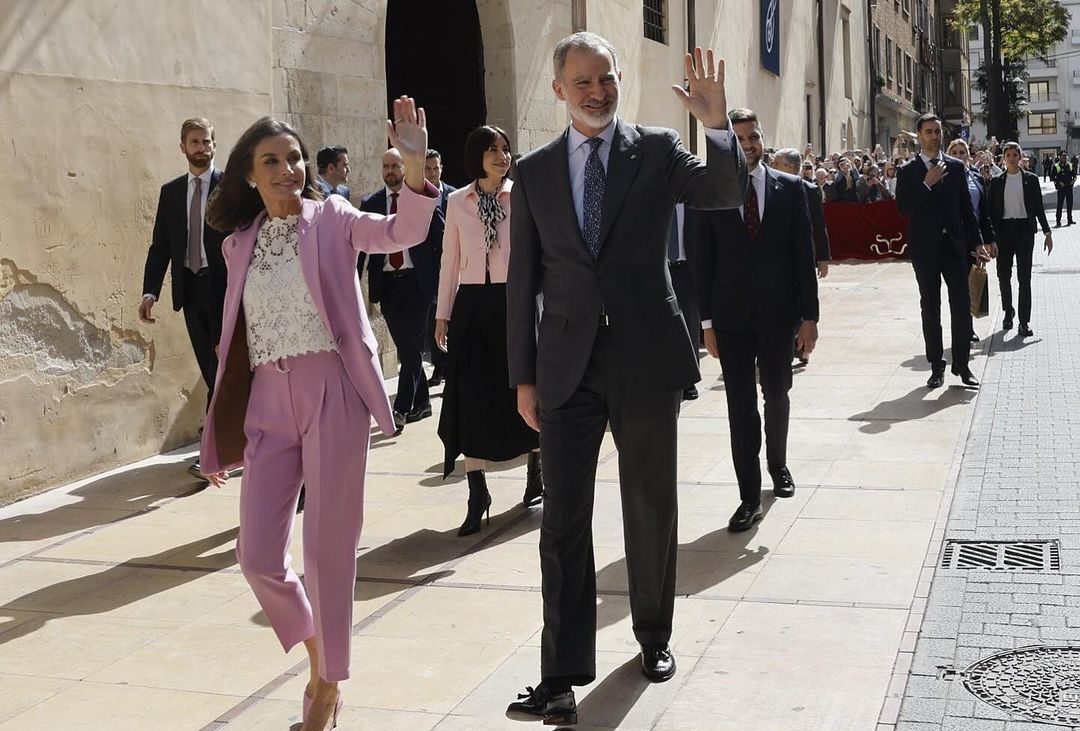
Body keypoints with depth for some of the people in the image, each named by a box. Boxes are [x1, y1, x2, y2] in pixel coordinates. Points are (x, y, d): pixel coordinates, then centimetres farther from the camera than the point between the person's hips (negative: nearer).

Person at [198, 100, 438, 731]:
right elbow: (236, 338, 14)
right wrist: (222, 430, 15)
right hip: (268, 404, 4)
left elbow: (404, 233, -16)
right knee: (258, 557, 0)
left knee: (329, 550, 1)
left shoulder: (331, 218, 2)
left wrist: (414, 162, -33)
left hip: (332, 395, -4)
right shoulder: (240, 243, 12)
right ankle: (314, 647, 29)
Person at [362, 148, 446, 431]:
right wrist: (370, 285, -2)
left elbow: (440, 240, 2)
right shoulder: (370, 203, 8)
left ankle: (401, 408, -7)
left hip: (417, 281, -3)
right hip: (387, 283, 3)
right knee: (404, 346, 9)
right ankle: (421, 403, 21)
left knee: (412, 345, -7)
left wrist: (442, 279, -3)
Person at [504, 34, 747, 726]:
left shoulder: (658, 150, 2)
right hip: (567, 368, 1)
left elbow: (729, 194, -12)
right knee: (564, 519, -2)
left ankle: (654, 635, 32)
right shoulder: (534, 171, 5)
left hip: (647, 357, 0)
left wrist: (717, 123, -28)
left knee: (651, 508, 12)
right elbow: (523, 280, 6)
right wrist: (524, 376, 4)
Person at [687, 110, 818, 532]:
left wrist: (809, 315, -3)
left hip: (778, 312, 1)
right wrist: (706, 321, -3)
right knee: (740, 404, -1)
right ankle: (750, 497, 4)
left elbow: (804, 255, 1)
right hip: (731, 315, -1)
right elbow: (702, 260, 1)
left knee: (777, 393, 16)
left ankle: (778, 463, 42)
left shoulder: (790, 188, 2)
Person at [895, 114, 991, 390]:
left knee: (961, 306, -1)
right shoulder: (908, 171, 1)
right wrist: (927, 184, -17)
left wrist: (977, 242, 4)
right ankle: (936, 366, 13)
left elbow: (966, 207, 8)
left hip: (954, 245, 1)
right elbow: (903, 208, -9)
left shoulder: (956, 166, 7)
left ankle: (962, 364, 8)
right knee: (930, 308, 6)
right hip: (925, 248, -1)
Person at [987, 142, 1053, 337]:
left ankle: (1024, 321, -1)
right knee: (1003, 275, 6)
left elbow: (1039, 207, 5)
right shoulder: (997, 182, 5)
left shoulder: (1031, 180, 3)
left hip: (1024, 229, -1)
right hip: (1004, 230, 1)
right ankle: (1008, 311, 30)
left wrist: (1047, 232, 0)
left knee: (1024, 276, -3)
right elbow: (991, 210, 6)